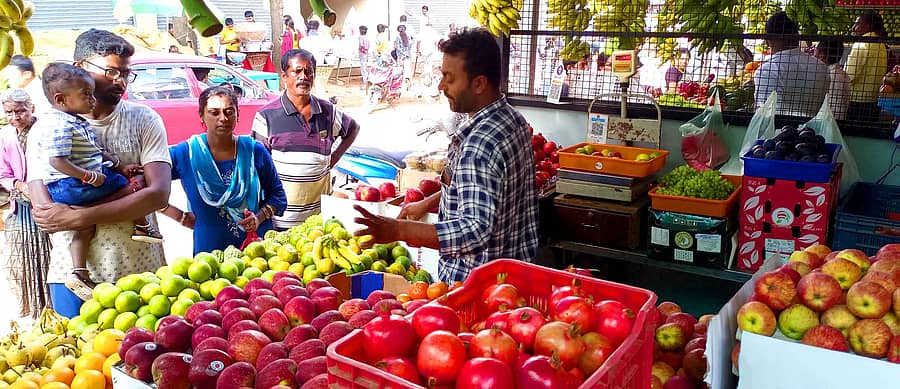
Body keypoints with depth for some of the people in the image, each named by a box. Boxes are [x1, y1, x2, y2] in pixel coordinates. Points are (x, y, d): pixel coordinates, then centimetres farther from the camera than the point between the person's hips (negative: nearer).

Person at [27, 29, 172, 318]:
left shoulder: (144, 120, 1)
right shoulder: (47, 130, 1)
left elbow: (158, 194, -11)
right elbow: (44, 213, -10)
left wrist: (78, 216, -17)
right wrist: (128, 189, -14)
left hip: (141, 270, 1)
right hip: (74, 273, 0)